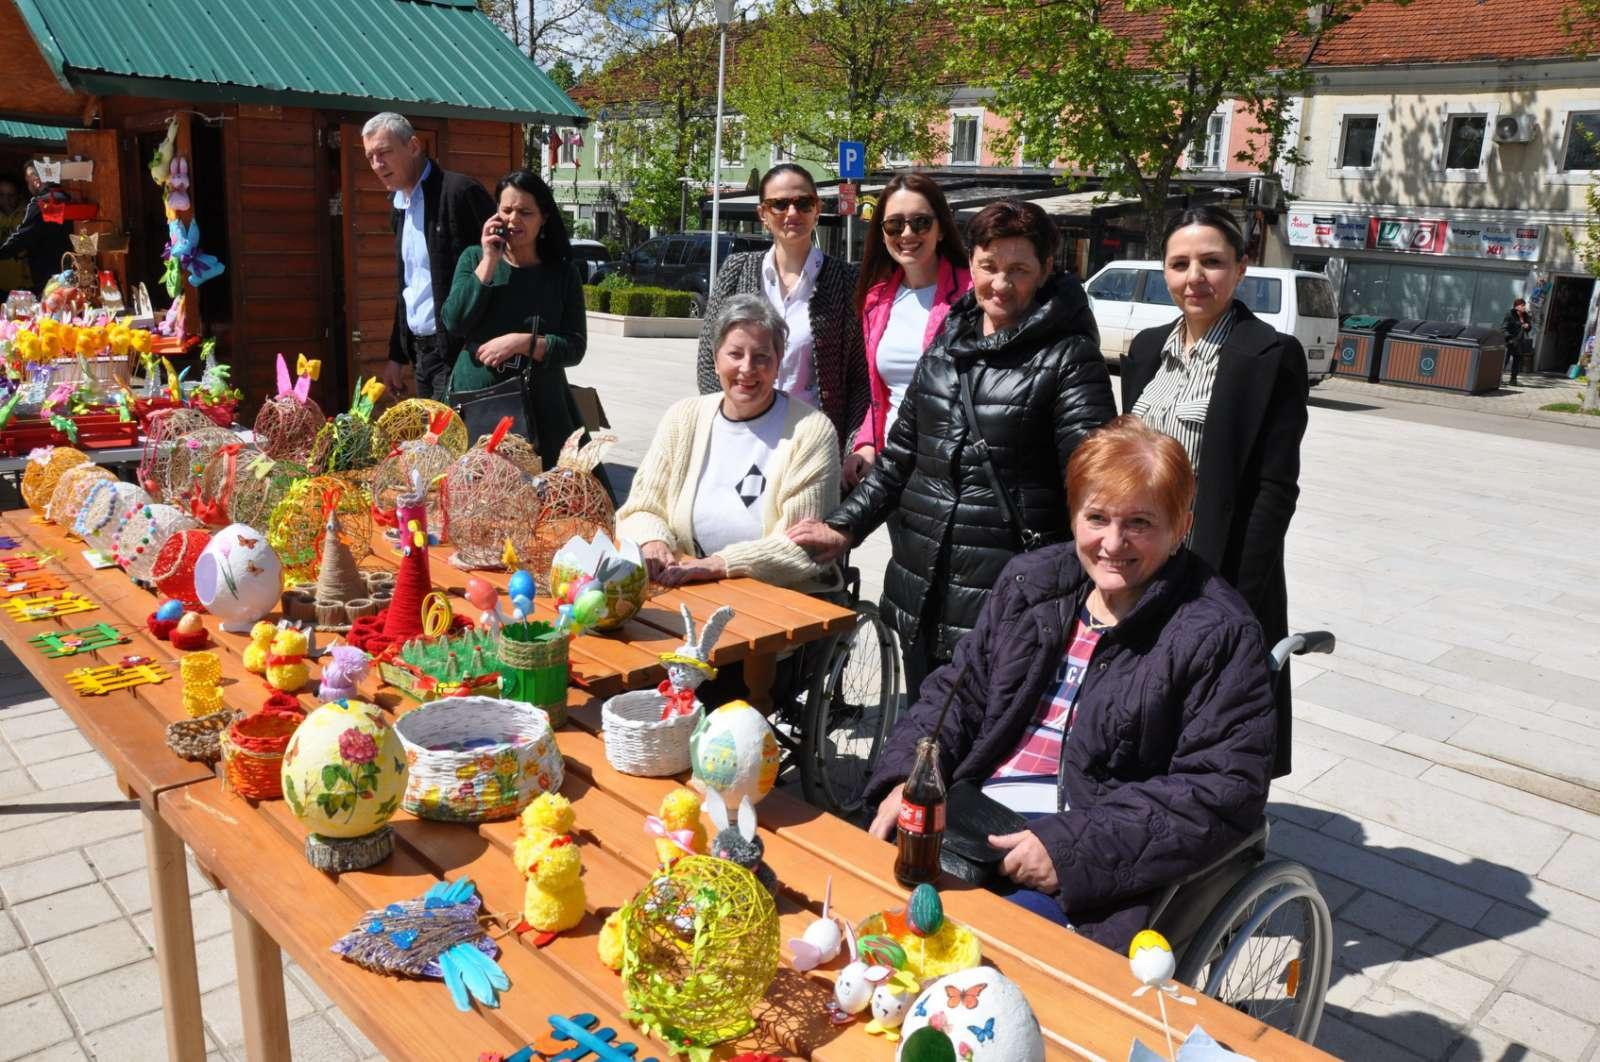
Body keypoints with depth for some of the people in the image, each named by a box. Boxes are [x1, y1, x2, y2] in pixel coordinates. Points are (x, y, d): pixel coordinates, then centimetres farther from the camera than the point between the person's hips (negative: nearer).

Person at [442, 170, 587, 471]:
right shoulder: (474, 258, 7)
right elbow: (454, 322, -6)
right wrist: (490, 262, -7)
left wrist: (520, 342, -17)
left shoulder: (563, 273, 4)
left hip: (540, 408, 0)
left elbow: (575, 348, -3)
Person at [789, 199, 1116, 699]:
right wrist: (844, 527, 11)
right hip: (922, 591, 6)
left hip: (1010, 599, -6)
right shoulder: (946, 344, 12)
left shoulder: (1069, 357, -6)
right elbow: (900, 455, 18)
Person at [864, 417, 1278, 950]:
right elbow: (958, 690, 16)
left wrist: (1072, 847, -19)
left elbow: (1223, 790, -11)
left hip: (1093, 866, -5)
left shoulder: (1217, 634, -6)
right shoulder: (1030, 583, 12)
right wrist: (905, 776, -4)